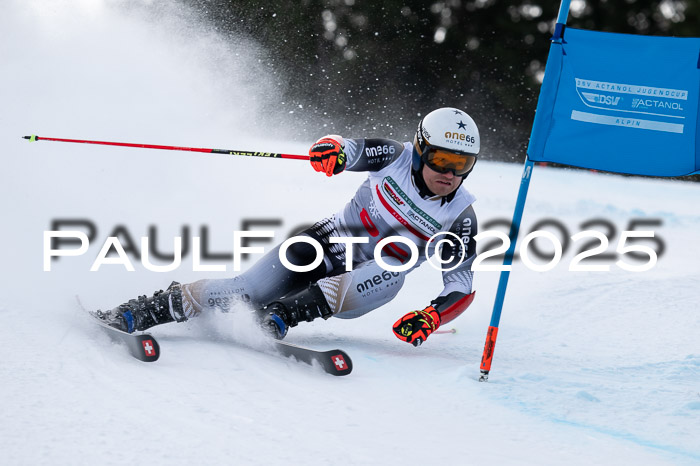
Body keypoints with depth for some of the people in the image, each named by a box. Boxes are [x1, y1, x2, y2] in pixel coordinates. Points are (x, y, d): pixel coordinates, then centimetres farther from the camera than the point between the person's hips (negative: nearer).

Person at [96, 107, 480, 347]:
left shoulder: (460, 219, -10)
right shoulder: (398, 158, -9)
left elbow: (462, 287, -8)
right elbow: (350, 149, -12)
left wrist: (431, 318, -28)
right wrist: (330, 149, -38)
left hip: (363, 285, 0)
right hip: (326, 243, 0)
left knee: (392, 273, -37)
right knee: (245, 292, -20)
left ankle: (276, 317, -35)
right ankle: (130, 316, -13)